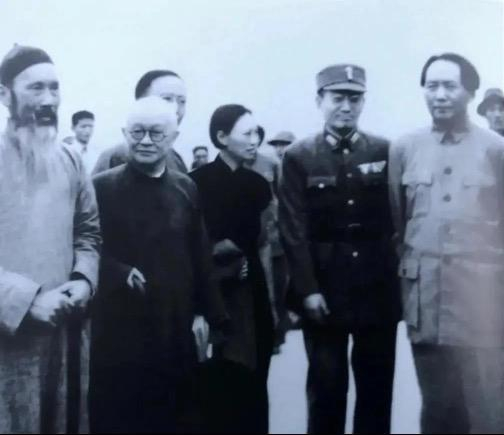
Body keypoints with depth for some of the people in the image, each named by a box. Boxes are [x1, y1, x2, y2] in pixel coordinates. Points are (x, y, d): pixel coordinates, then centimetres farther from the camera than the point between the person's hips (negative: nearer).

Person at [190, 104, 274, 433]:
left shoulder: (258, 184, 10)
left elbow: (265, 246, 6)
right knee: (218, 392, 2)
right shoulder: (199, 181, -4)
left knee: (253, 392, 7)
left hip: (253, 300, 4)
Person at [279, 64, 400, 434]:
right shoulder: (299, 158, 0)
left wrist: (399, 275, -1)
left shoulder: (386, 151, 5)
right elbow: (295, 231, -5)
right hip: (325, 288, -2)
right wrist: (307, 289, -11)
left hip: (379, 288, 2)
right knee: (326, 387, 6)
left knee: (377, 387, 11)